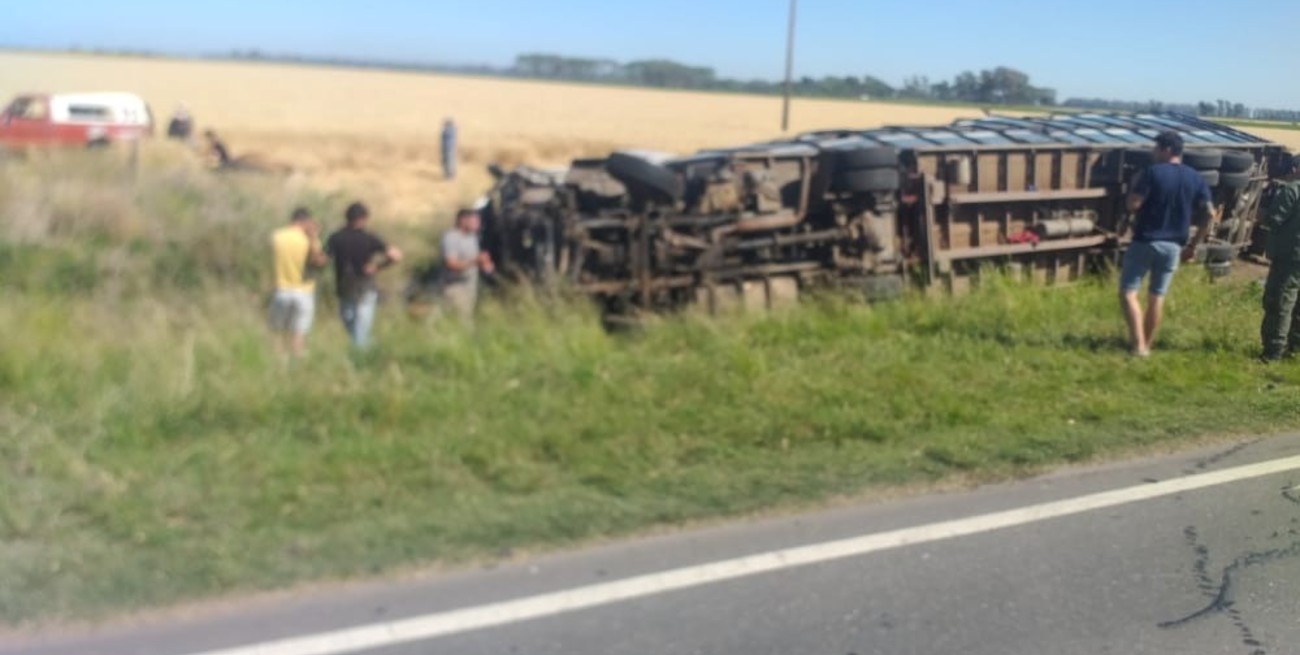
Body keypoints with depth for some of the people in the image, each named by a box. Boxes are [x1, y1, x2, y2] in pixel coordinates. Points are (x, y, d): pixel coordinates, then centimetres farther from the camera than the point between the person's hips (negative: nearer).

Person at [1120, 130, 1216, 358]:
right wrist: (1194, 244, 12)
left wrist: (1135, 186, 4)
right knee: (1157, 297, 14)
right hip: (1173, 245, 5)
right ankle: (1147, 346, 20)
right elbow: (1209, 213, 4)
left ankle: (1139, 345, -11)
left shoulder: (1152, 173, -11)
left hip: (1145, 241, -5)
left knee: (1128, 292, 0)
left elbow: (1133, 205, -16)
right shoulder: (1195, 178, 5)